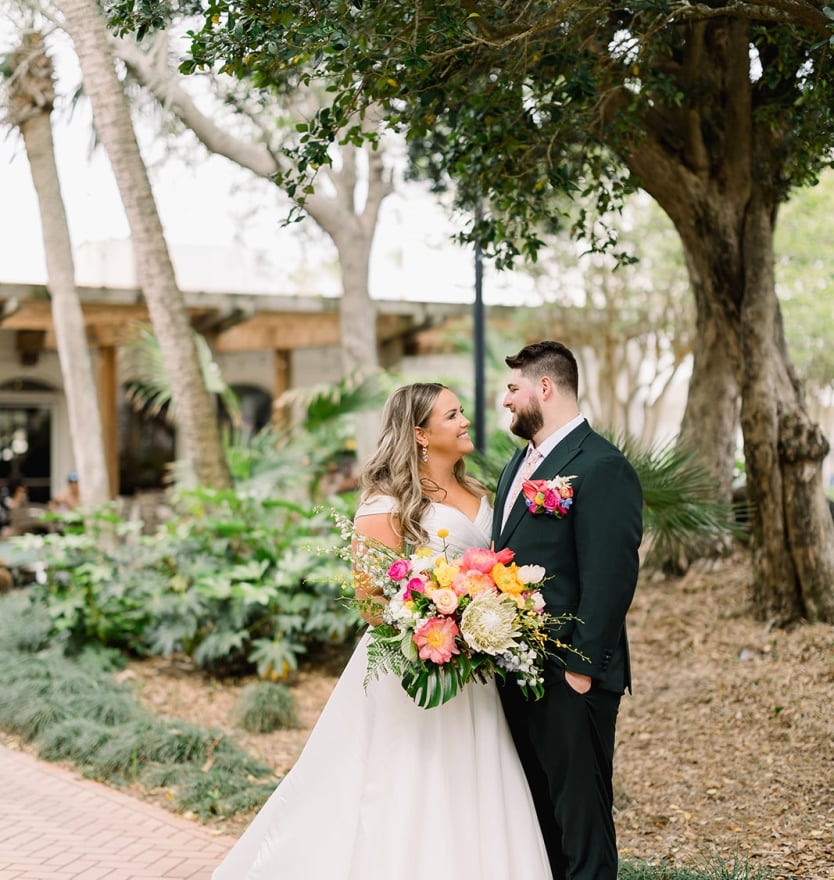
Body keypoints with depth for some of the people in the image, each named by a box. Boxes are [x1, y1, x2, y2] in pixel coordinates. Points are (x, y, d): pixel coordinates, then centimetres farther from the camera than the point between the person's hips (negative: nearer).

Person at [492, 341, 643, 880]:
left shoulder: (601, 467, -16)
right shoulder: (522, 461, 14)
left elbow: (610, 579, -20)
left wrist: (582, 669, -20)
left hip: (570, 678, -9)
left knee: (581, 813, 3)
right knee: (536, 811, 19)